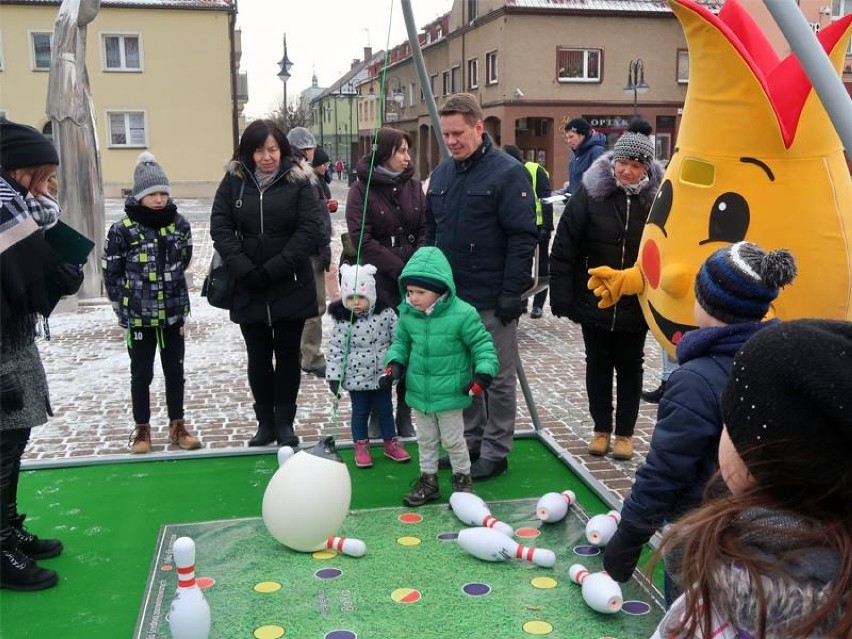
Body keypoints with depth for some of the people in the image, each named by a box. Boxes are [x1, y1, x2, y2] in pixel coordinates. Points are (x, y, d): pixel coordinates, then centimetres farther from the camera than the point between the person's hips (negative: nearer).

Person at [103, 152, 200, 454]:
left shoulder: (179, 224, -1)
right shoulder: (122, 230, -11)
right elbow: (111, 275, -5)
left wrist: (171, 292, 12)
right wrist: (124, 309, -1)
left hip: (173, 313, 3)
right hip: (139, 317, -3)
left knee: (175, 370, 12)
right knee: (141, 374, 9)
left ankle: (177, 425, 26)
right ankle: (142, 429, 23)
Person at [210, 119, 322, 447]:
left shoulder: (299, 180, -5)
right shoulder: (234, 180, 2)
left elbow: (309, 230, -12)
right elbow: (220, 227, -3)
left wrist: (273, 269, -17)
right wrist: (246, 269, -15)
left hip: (290, 286, -2)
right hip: (248, 288, 2)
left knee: (287, 354, 9)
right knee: (258, 356, 11)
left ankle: (285, 423, 21)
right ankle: (265, 423, 23)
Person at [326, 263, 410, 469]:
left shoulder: (386, 314, -10)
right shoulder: (343, 321, -13)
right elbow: (336, 349, -9)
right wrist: (334, 376, -10)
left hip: (382, 373, 2)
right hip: (357, 376, -1)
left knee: (385, 409, 16)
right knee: (360, 412, 12)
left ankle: (390, 443, 32)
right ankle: (361, 446, 28)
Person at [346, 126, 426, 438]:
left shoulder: (413, 185, 9)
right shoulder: (361, 190, -3)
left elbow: (424, 230, 6)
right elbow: (362, 238, -10)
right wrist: (399, 268, -14)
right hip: (378, 280, -3)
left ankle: (404, 413, 18)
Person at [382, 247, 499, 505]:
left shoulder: (462, 314, -20)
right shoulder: (408, 315, -6)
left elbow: (483, 344, -11)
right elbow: (401, 341, 11)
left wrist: (483, 373, -21)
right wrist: (394, 364, -5)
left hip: (450, 394, -4)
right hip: (420, 392, 5)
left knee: (453, 440, 11)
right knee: (426, 439, 19)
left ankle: (462, 479, 32)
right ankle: (428, 481, 36)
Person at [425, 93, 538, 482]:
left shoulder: (507, 173, -10)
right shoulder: (441, 174, 11)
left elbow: (523, 238, -14)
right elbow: (430, 232, 18)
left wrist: (511, 293, -17)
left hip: (492, 301, -7)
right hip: (451, 297, 7)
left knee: (498, 378, 6)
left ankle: (495, 451, 17)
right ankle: (470, 440, 30)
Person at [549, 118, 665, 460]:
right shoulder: (591, 192, -10)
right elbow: (563, 248, -8)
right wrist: (563, 297, -11)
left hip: (636, 307, 0)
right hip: (594, 302, 0)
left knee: (630, 367, 13)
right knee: (598, 365, 14)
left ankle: (625, 432, 28)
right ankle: (601, 428, 30)